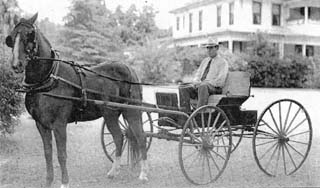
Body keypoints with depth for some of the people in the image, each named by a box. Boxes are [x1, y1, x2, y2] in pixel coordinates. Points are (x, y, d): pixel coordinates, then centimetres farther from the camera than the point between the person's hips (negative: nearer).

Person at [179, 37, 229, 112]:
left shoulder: (222, 62, 3)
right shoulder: (205, 61, 25)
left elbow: (220, 80, -9)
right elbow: (198, 74, 22)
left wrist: (206, 83, -19)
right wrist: (196, 82, -3)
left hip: (214, 87, -7)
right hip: (200, 85, 7)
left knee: (203, 87, -41)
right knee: (182, 88, -17)